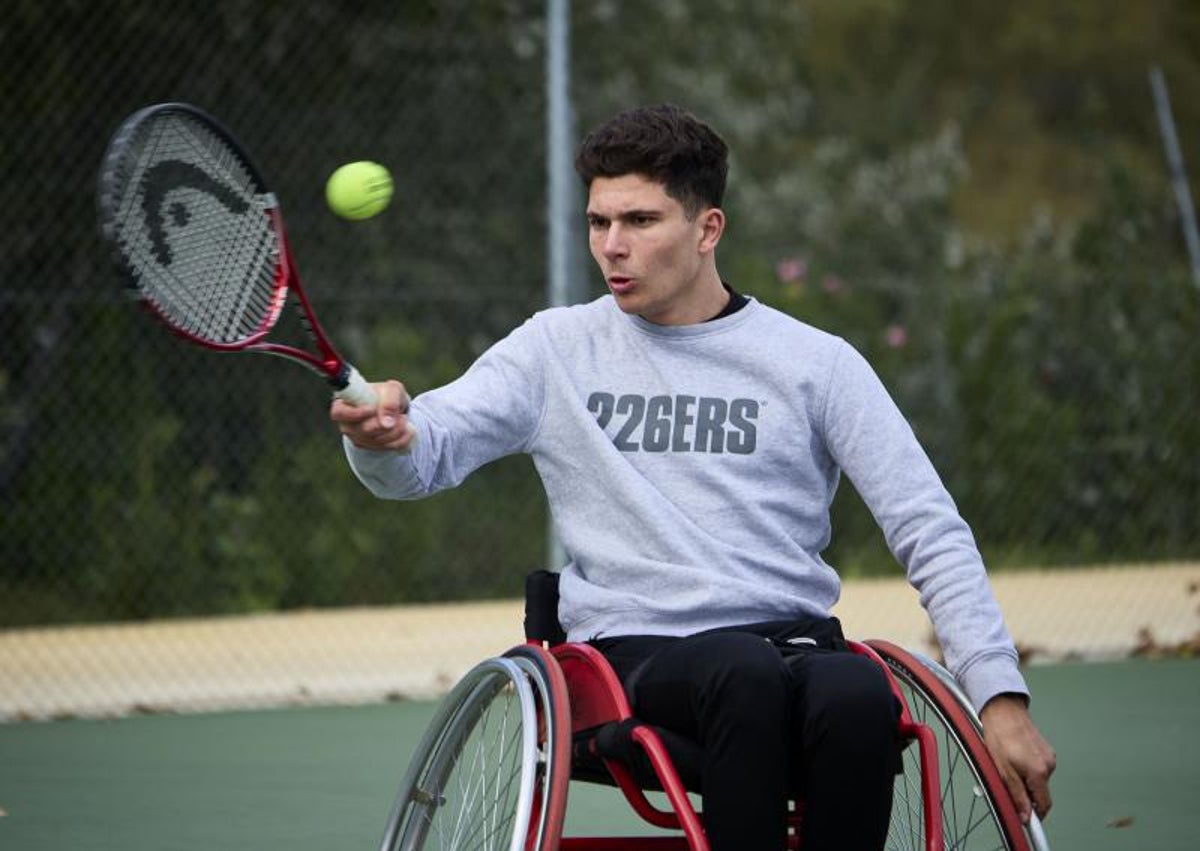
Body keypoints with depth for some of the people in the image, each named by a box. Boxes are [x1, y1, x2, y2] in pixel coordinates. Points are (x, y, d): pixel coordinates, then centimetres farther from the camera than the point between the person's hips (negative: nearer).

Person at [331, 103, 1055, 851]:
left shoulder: (816, 362, 10)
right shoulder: (557, 349, 12)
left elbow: (931, 534, 7)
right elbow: (424, 456, 3)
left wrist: (1001, 696, -4)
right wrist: (384, 435, -23)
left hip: (794, 639, 1)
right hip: (636, 649, -1)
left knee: (859, 698, -36)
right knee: (747, 672, -36)